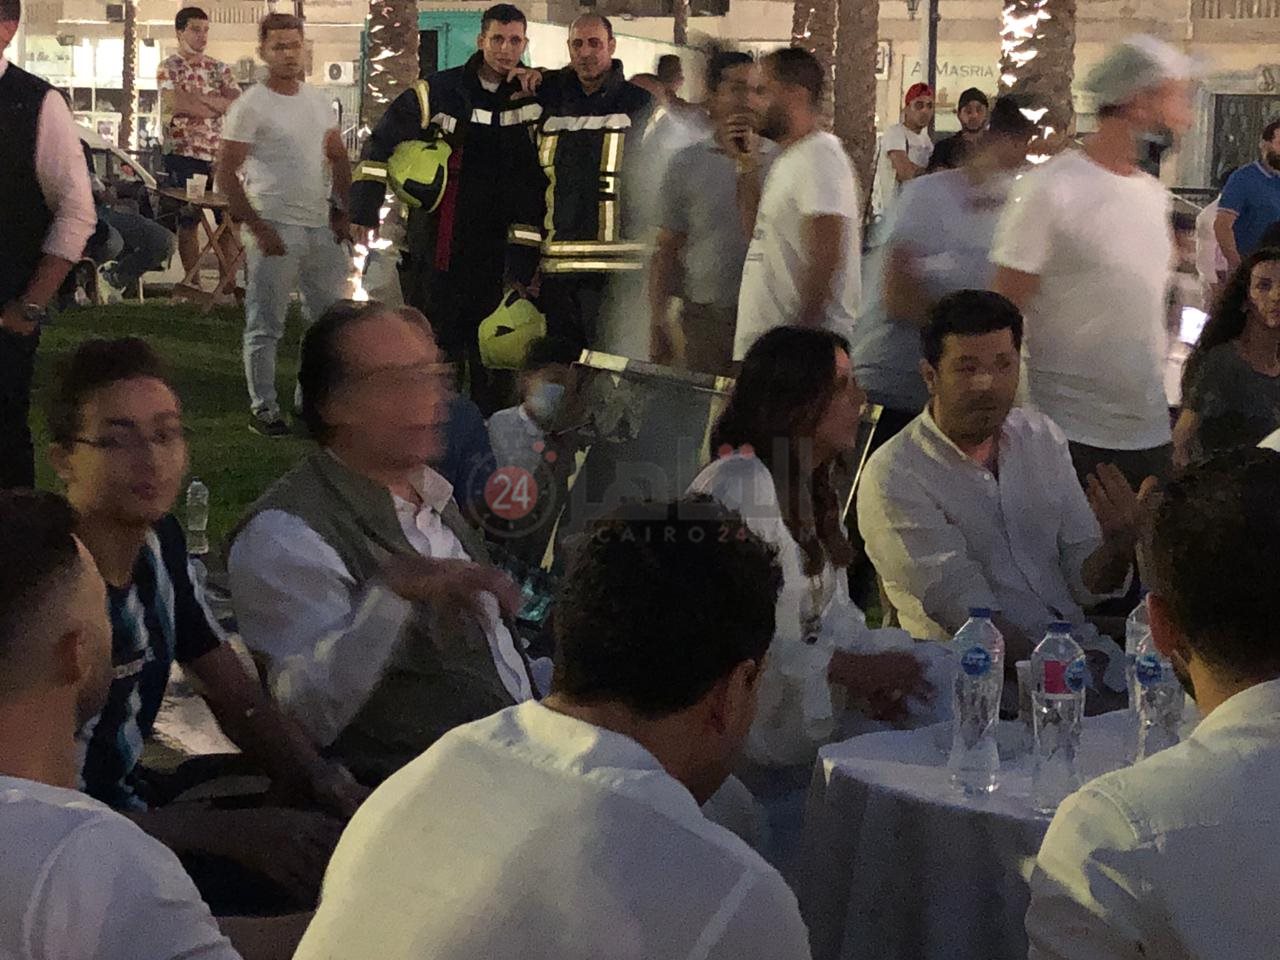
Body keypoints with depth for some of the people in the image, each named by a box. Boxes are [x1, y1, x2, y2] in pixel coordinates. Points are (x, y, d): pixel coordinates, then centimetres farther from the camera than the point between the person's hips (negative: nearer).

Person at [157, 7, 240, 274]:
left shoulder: (219, 68, 13)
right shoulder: (169, 68, -1)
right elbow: (177, 104, -17)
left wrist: (201, 98, -13)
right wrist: (218, 107, -8)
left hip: (220, 154, 5)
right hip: (184, 154, -5)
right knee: (189, 222, 1)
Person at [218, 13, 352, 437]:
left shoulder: (318, 100, 11)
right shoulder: (251, 106, -8)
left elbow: (338, 158, 21)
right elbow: (226, 172, -10)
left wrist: (343, 212, 10)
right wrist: (257, 228, -15)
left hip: (321, 228, 7)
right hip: (276, 229, -7)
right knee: (265, 327, 0)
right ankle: (263, 408, 9)